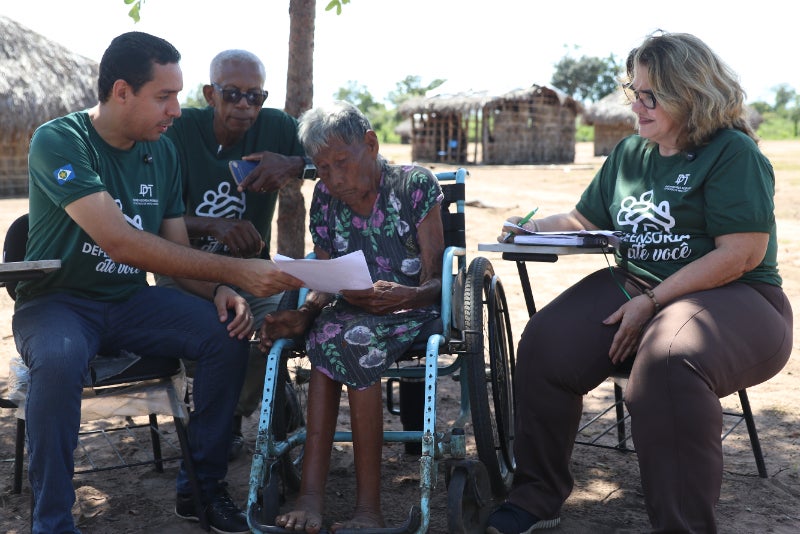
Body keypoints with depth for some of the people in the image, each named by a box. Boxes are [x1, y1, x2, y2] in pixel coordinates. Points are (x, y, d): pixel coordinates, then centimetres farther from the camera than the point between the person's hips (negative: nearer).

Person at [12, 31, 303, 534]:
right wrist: (233, 270, -33)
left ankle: (202, 487, -2)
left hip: (131, 301, 5)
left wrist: (220, 291, -18)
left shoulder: (163, 151, 3)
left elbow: (177, 252, 5)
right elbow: (122, 243, -29)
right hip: (58, 300, -5)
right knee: (60, 359, -38)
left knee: (228, 332, -19)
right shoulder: (58, 141, -17)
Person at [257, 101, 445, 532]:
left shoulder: (416, 185, -5)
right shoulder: (325, 197, 8)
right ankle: (310, 497, -35)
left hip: (414, 311, -4)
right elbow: (324, 284, 5)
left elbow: (434, 282, -9)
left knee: (347, 338, -35)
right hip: (353, 314, 4)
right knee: (324, 331, -32)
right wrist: (304, 314, -17)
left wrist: (405, 296, -31)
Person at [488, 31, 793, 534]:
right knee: (546, 343, -18)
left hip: (735, 299, -6)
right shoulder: (629, 153, 14)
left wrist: (651, 302, -19)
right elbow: (584, 220, 23)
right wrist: (531, 228, 3)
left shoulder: (733, 151, -8)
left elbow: (742, 253, -17)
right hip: (634, 287, 6)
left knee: (668, 358, -39)